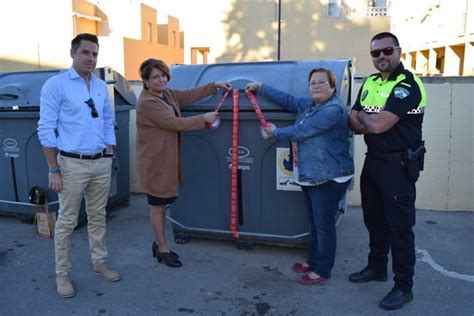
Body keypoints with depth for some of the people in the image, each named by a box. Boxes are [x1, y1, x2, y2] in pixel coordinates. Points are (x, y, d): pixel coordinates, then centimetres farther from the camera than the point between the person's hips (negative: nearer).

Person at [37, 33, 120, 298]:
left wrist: (110, 157, 11)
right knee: (67, 221, 4)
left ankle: (100, 262, 29)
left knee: (98, 217, 15)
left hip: (102, 163, 5)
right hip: (73, 164, -5)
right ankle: (63, 274, 18)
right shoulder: (56, 85, -7)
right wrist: (54, 170, -11)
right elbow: (46, 129, -9)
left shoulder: (101, 86, 9)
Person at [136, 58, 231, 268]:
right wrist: (204, 119, -15)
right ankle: (163, 249, 18)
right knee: (157, 207, 5)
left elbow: (189, 95, 13)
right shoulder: (147, 103, -20)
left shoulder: (166, 94, 8)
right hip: (155, 162, -8)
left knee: (162, 205, 17)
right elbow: (175, 123, -22)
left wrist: (215, 86, 9)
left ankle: (159, 244, 31)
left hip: (168, 159, 8)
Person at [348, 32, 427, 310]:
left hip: (399, 165, -8)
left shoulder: (408, 85, -15)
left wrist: (362, 116, -3)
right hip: (373, 160, 8)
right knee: (374, 219, 18)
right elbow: (354, 124, 4)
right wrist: (373, 122, -16)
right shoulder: (370, 83, 10)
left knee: (400, 226, 0)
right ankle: (377, 267, 36)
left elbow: (377, 125, -24)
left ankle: (404, 287, 14)